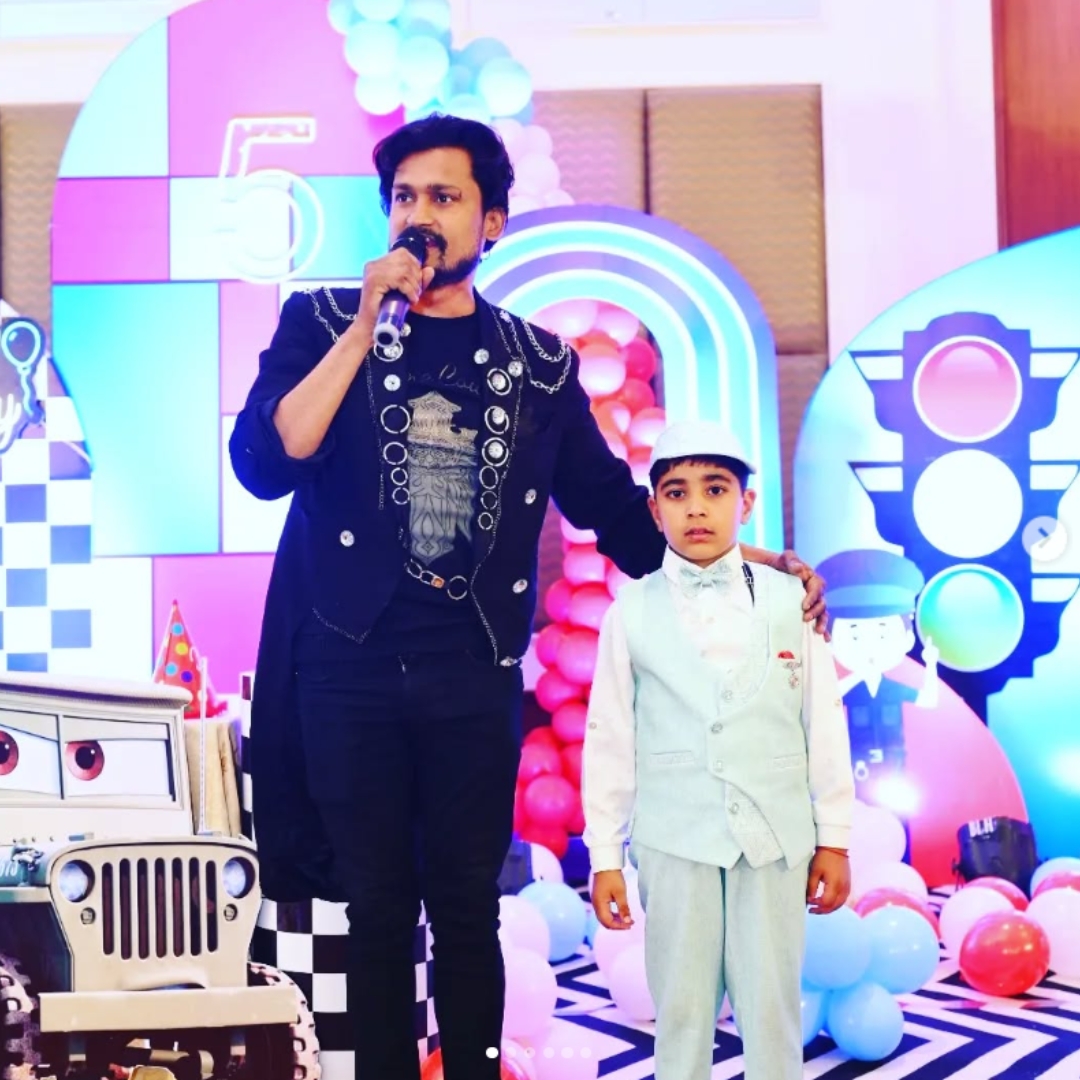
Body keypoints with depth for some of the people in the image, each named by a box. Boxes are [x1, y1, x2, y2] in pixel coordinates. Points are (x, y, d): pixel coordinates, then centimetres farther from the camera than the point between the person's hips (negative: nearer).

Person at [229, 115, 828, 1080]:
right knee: (379, 912, 8)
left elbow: (612, 503, 13)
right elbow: (263, 465, -12)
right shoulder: (323, 323, 3)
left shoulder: (538, 363, 8)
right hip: (350, 667, -1)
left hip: (474, 676, 1)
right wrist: (366, 328, -15)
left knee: (468, 912, 9)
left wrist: (740, 563, 1)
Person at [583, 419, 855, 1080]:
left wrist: (834, 839, 5)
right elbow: (609, 740, 3)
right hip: (676, 841, 0)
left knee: (773, 1007, 7)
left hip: (775, 837, 0)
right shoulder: (631, 611, -1)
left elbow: (825, 723, 4)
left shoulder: (788, 600, 0)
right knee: (682, 1008, 7)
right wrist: (605, 856, 3)